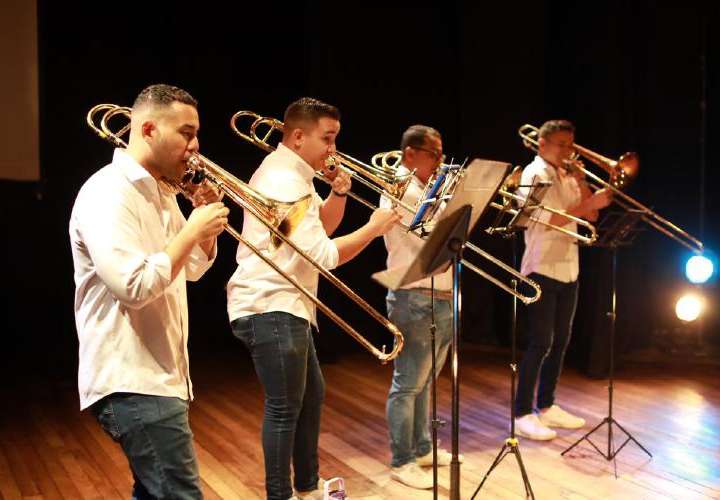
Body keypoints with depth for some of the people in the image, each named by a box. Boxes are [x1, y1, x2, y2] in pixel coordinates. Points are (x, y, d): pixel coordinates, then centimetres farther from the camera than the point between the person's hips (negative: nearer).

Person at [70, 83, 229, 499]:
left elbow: (191, 269, 21)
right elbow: (133, 287, -28)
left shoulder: (159, 192, 14)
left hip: (158, 375, 10)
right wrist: (192, 230, -18)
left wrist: (207, 227, 3)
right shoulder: (108, 193, -16)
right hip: (132, 381, -10)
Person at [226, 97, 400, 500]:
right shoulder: (285, 182, -20)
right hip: (269, 308, -11)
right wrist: (374, 228, -16)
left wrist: (338, 192, 1)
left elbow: (321, 229, 18)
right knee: (285, 407, -3)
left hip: (285, 305, 11)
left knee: (312, 394, 18)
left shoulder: (292, 174, 13)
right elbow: (325, 255, -25)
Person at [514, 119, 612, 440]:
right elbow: (548, 219, -20)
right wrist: (589, 204, -25)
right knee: (539, 344, -7)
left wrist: (580, 178, 1)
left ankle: (546, 406, 24)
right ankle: (523, 414, 1)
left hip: (568, 269, 8)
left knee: (560, 342, 13)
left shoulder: (568, 175, 15)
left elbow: (589, 217, 9)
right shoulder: (535, 174, -8)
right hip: (542, 270, -8)